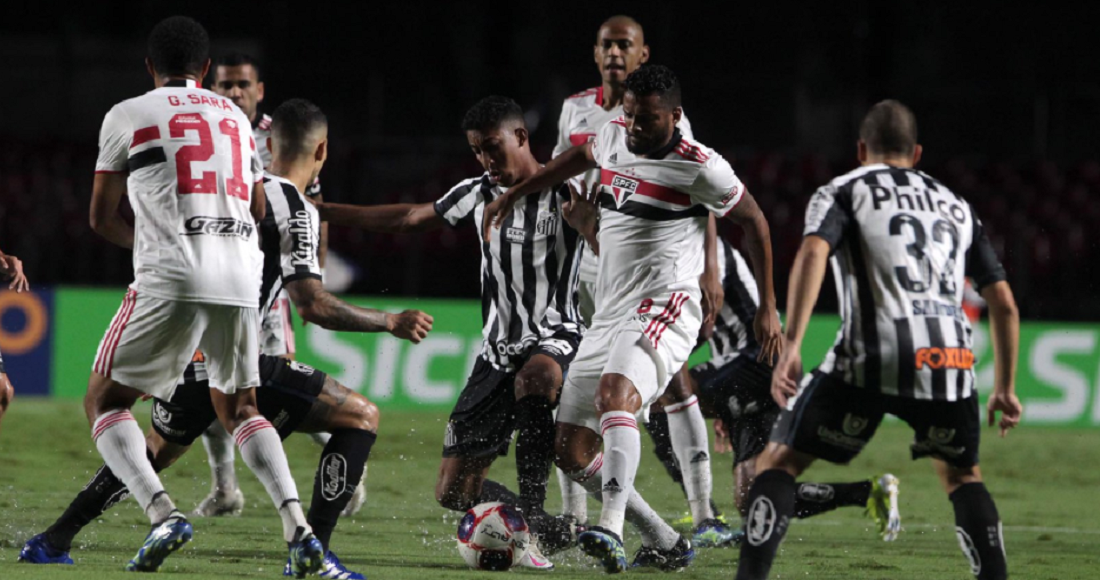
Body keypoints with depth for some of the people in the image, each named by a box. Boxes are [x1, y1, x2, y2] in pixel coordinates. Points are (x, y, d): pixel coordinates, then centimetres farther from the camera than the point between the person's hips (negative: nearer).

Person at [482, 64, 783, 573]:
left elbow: (753, 220, 4)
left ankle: (612, 530, -51)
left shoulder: (699, 168, -8)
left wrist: (767, 306, 5)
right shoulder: (613, 137, 10)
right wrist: (513, 195, 39)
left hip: (663, 310, -8)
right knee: (572, 454, 3)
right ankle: (664, 544, 14)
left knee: (615, 393, -37)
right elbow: (579, 158, 34)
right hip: (609, 314, 8)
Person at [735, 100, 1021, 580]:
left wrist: (791, 346, -16)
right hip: (949, 358, 3)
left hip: (871, 358, -3)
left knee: (779, 462, 9)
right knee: (961, 473, 27)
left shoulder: (841, 192, 15)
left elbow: (813, 253, -8)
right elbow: (1004, 304, 24)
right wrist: (1005, 388, 33)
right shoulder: (956, 206, 27)